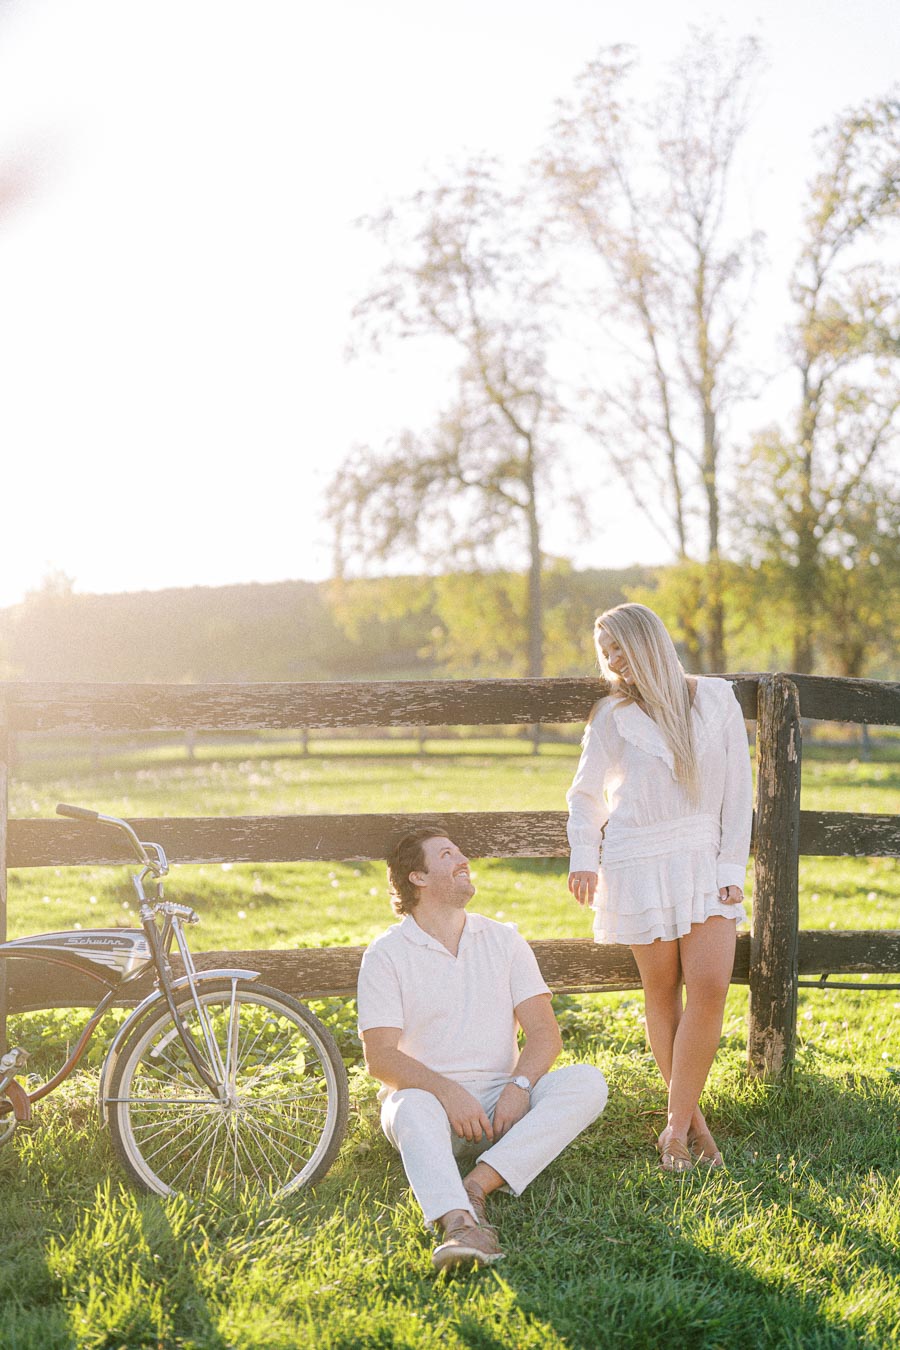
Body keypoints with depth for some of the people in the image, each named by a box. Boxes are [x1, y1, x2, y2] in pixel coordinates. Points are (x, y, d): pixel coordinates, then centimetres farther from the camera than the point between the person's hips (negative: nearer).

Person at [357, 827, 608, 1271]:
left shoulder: (504, 940, 11)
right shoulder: (385, 955, 1)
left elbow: (544, 1032, 3)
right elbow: (380, 1056, -9)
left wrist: (519, 1085, -18)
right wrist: (447, 1090, -26)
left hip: (501, 1102, 3)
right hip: (429, 1097, -3)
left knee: (587, 1081, -23)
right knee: (413, 1109, -37)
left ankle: (475, 1186, -35)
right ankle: (460, 1223, -60)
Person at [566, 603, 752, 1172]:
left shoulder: (717, 699, 3)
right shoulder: (613, 717, 3)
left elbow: (737, 788, 3)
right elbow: (587, 794, 12)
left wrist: (732, 866, -2)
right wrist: (583, 858, -3)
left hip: (705, 859, 0)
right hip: (640, 863, 0)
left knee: (710, 987, -12)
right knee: (663, 993, 1)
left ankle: (678, 1122, -3)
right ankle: (692, 1119, 14)